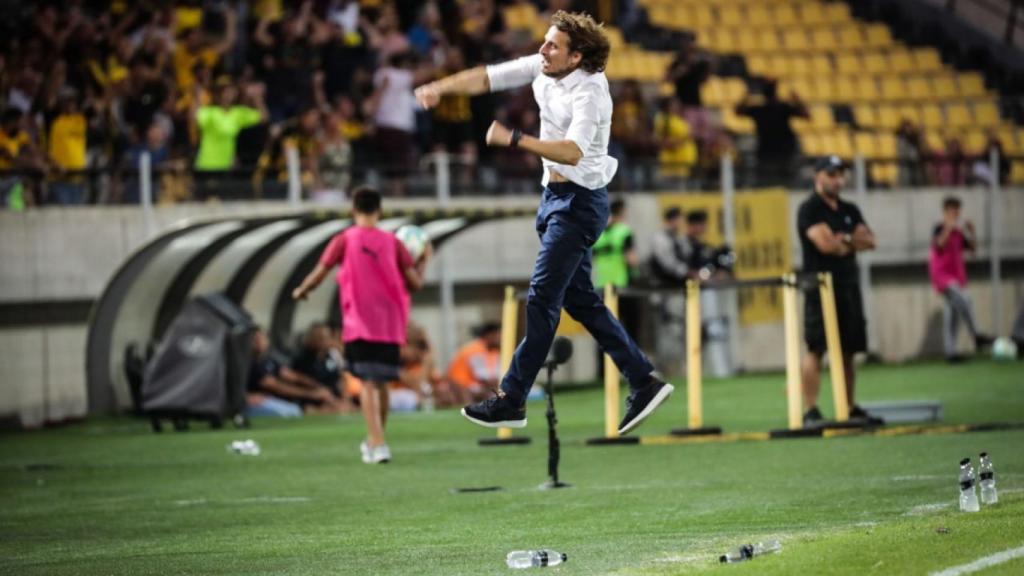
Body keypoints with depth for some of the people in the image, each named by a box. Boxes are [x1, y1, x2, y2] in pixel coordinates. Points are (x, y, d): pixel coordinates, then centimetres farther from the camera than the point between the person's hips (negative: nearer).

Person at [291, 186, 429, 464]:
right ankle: (374, 441, 30)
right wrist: (424, 259, 20)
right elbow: (415, 282, 1)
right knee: (381, 383, 16)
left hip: (359, 324, -3)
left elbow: (318, 276, -3)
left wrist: (300, 291, 17)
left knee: (367, 383, -6)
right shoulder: (392, 242, 2)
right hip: (390, 325, 3)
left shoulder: (344, 240, -3)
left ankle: (377, 444, -21)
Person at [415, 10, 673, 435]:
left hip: (579, 201, -9)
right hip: (556, 194, 9)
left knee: (542, 299, -7)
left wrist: (512, 139, -40)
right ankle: (644, 382, 17)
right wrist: (440, 88, -11)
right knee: (579, 299, 12)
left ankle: (511, 401, -4)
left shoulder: (589, 92, -23)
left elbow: (573, 152, -37)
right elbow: (488, 78, 3)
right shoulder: (543, 68, 0)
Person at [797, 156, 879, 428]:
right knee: (816, 349, -12)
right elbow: (825, 243, -17)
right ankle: (811, 412, -15)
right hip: (820, 287, -7)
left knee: (848, 351, 8)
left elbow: (869, 240, 6)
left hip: (848, 286, 7)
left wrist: (843, 240, -9)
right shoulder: (809, 209, -4)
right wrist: (853, 242, 1)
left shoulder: (850, 210, 17)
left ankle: (850, 409, 13)